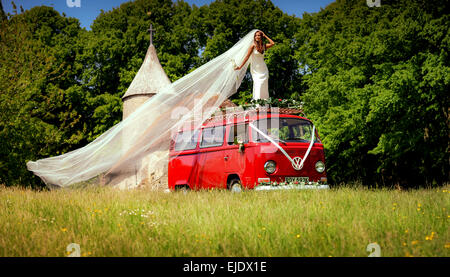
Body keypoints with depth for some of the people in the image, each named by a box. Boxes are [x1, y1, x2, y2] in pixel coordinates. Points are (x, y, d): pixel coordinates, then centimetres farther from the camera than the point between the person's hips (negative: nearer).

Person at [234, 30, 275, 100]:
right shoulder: (253, 46, -7)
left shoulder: (264, 46, 7)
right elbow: (247, 57, -7)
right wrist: (240, 66, -10)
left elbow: (273, 43, 0)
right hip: (255, 70, -4)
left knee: (264, 86, -2)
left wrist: (265, 36, 4)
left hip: (263, 69, 4)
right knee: (258, 85, -16)